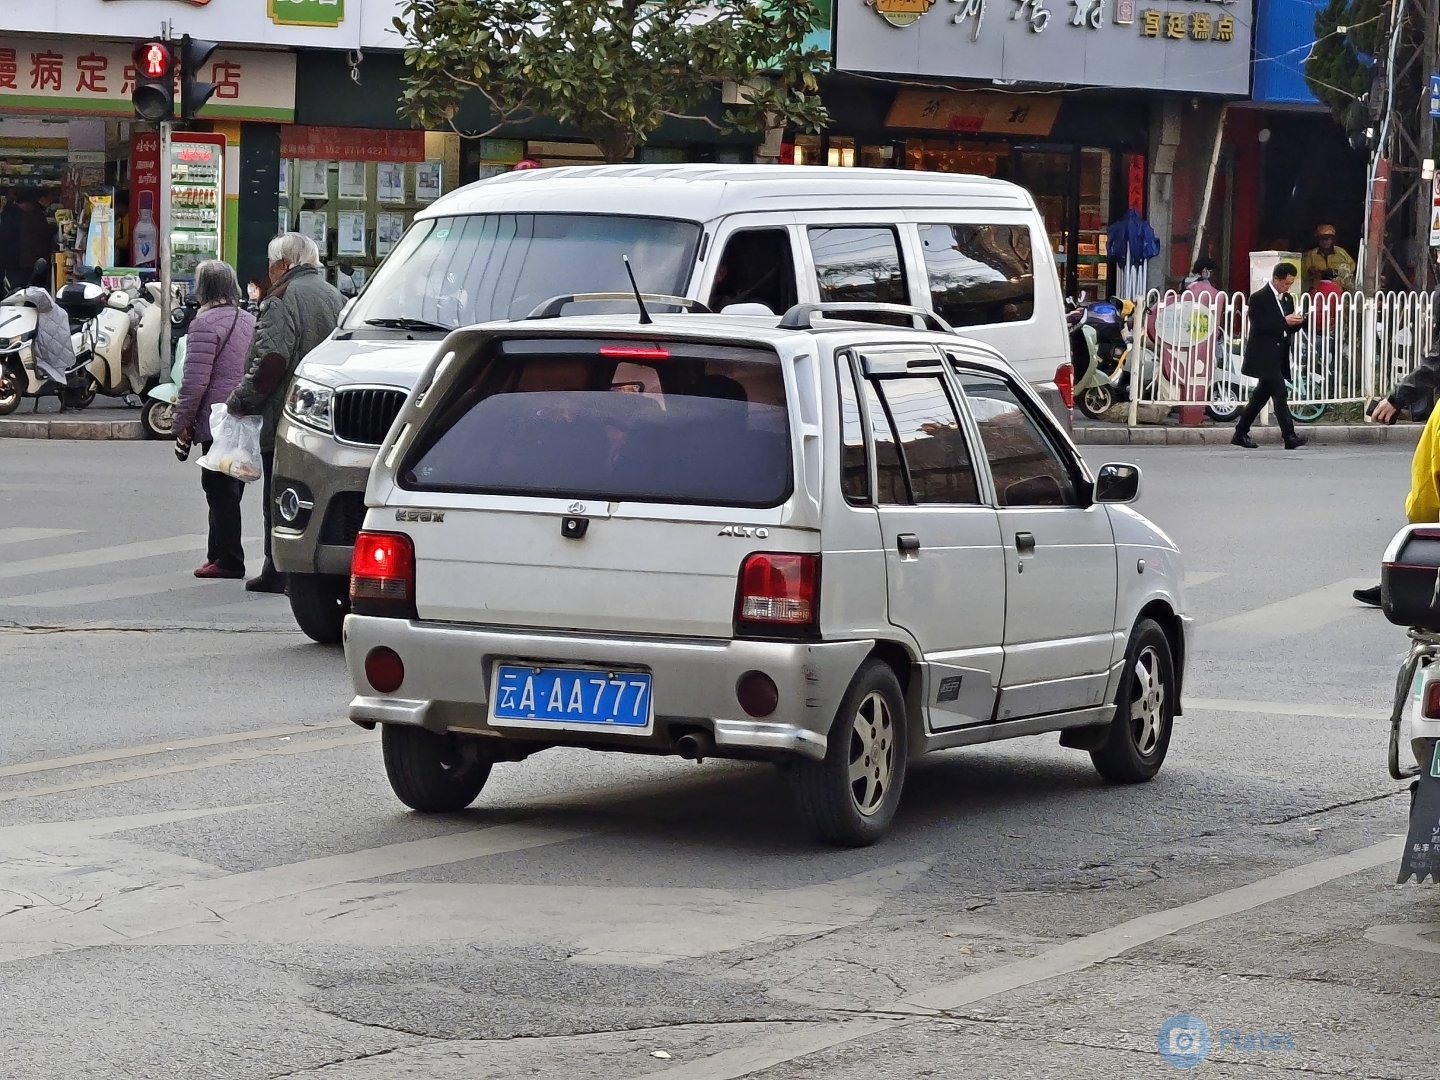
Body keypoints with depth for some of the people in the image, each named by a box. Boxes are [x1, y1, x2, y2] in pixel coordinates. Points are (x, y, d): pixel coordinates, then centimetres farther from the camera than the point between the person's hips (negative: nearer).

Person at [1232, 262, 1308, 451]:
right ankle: (1290, 438, -18)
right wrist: (1284, 322, -22)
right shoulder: (1258, 299, -9)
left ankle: (1240, 434, 20)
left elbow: (1289, 328, 18)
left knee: (1261, 396, 12)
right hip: (1264, 356, -8)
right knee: (1280, 394, -14)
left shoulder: (1288, 299, 15)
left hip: (1278, 357, 8)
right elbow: (1258, 327, -18)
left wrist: (1296, 323, -5)